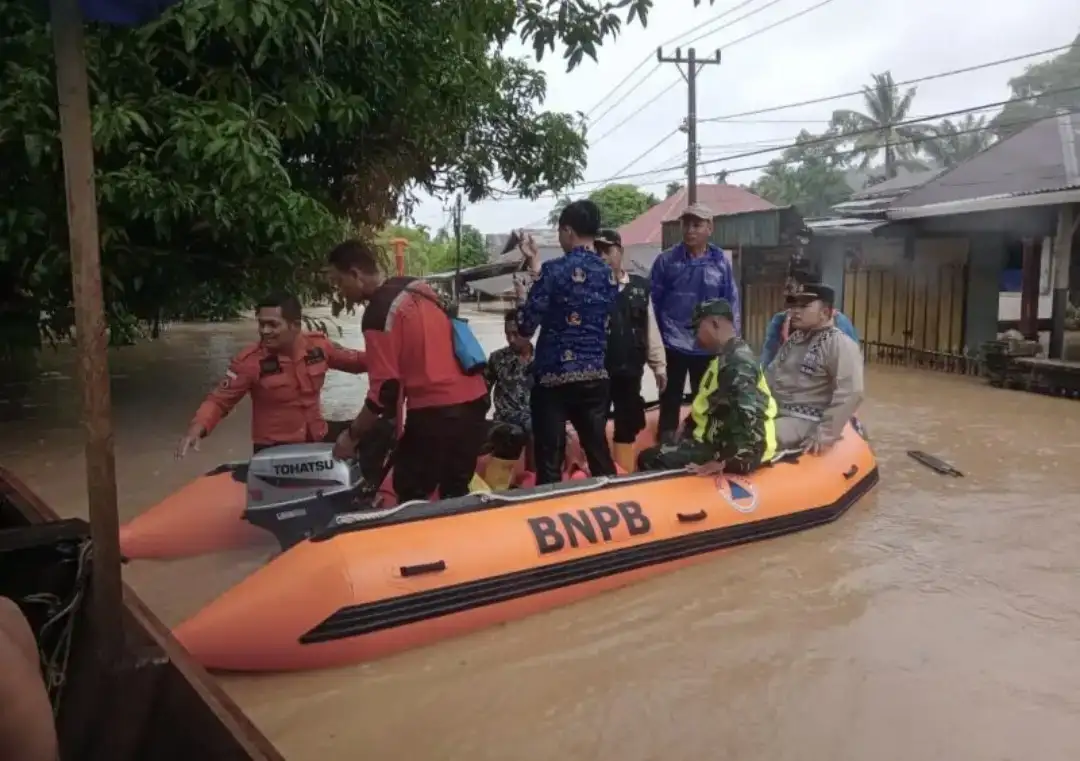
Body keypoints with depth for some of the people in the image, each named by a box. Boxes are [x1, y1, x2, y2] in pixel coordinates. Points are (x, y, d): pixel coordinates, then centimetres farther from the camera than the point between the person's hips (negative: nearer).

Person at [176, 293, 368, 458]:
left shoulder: (318, 346, -5)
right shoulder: (249, 360, -16)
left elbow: (356, 360, 11)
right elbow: (219, 400, -13)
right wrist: (197, 428, -30)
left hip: (318, 438, 4)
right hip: (274, 450, -4)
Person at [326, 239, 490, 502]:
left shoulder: (379, 313, -14)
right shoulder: (416, 287, 12)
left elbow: (385, 391, -15)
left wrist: (352, 435, -1)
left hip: (437, 412, -8)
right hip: (474, 399, 8)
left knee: (411, 498, 6)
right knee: (455, 494, 18)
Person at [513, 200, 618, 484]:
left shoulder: (555, 270, -10)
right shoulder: (610, 275, 8)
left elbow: (526, 326, -11)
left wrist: (523, 297, 12)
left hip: (554, 376, -5)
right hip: (594, 376, 5)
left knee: (550, 461, 3)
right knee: (599, 452, 13)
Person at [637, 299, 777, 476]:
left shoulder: (737, 362, -19)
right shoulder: (726, 356, 16)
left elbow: (748, 416, -29)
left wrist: (723, 461, -27)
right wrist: (687, 430, 16)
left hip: (739, 453, -11)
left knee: (650, 461, -16)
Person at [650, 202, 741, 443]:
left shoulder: (721, 262, 0)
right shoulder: (666, 260, -3)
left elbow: (731, 304, 4)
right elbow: (652, 302, -1)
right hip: (672, 346, -1)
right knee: (670, 402, 8)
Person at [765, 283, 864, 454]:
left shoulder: (840, 345, -12)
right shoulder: (794, 339, 16)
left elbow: (850, 393, -22)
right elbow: (771, 373, 23)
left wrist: (825, 434, -25)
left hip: (806, 421, -9)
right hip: (775, 411, 9)